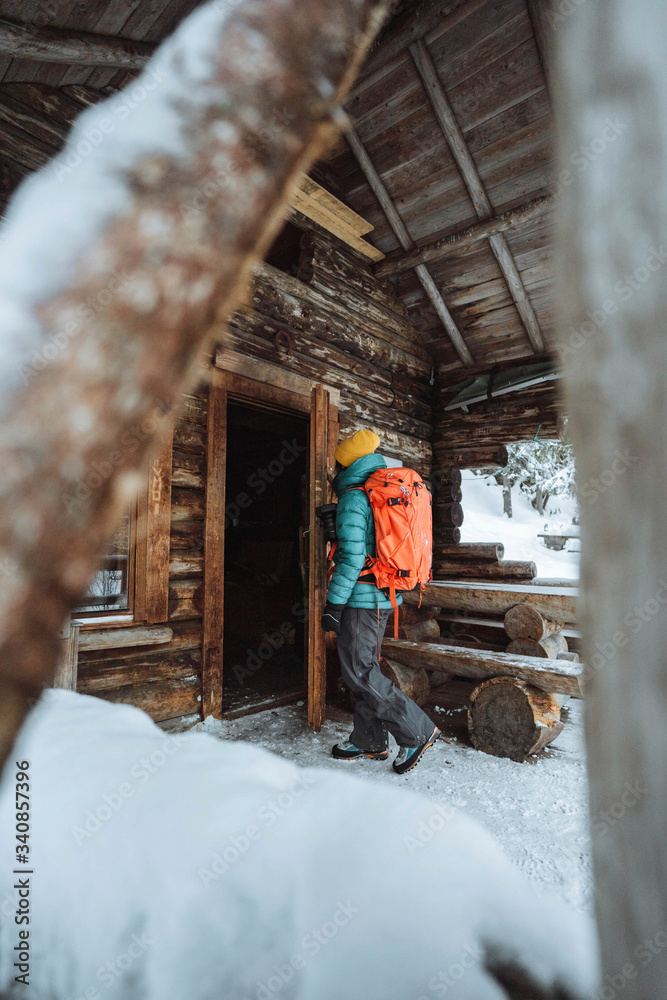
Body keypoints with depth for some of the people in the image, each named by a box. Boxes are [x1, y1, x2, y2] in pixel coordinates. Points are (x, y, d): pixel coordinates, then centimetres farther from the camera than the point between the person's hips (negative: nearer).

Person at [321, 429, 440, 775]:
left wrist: (333, 604, -16)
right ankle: (369, 741, 25)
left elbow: (352, 556, -20)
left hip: (363, 596, -10)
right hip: (385, 594, 10)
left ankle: (418, 732, 4)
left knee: (358, 672, -2)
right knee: (364, 666, 16)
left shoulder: (353, 499, -14)